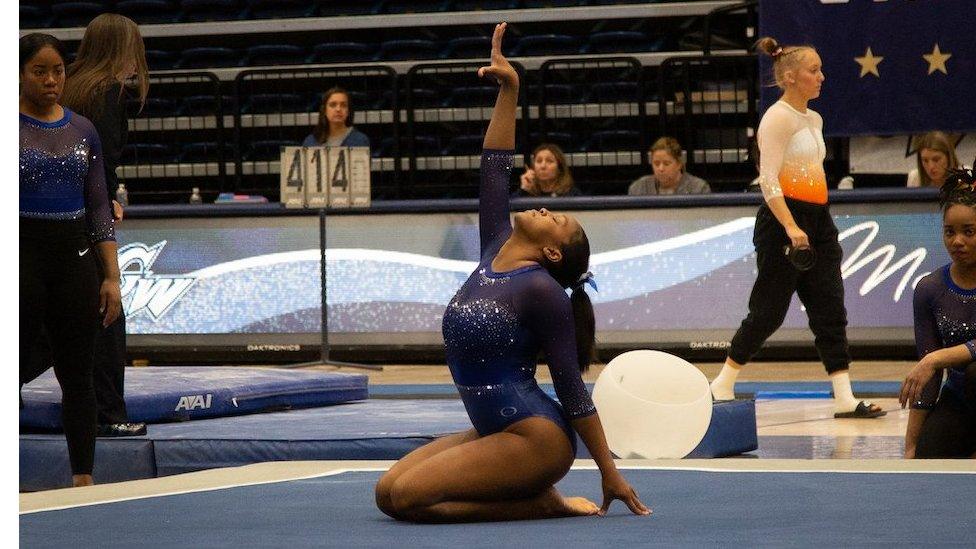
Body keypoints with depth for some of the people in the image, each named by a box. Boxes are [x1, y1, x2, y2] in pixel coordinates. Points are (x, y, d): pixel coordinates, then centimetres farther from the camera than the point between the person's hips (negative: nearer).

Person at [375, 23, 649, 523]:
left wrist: (609, 472, -10)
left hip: (535, 438, -9)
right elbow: (494, 168, 12)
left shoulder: (543, 290, -12)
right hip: (493, 431, 9)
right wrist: (508, 89, 11)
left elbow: (570, 388, -12)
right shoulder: (494, 252, 9)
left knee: (407, 497, -19)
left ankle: (539, 502, -7)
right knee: (387, 492, 4)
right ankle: (526, 490, 9)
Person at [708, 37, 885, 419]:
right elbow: (768, 180, -18)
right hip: (784, 221, -8)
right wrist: (791, 227, -27)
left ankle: (844, 398, -2)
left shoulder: (814, 119, 16)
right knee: (769, 312, -3)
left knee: (831, 310, 1)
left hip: (818, 220, 8)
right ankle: (722, 385, 11)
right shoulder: (777, 118, -11)